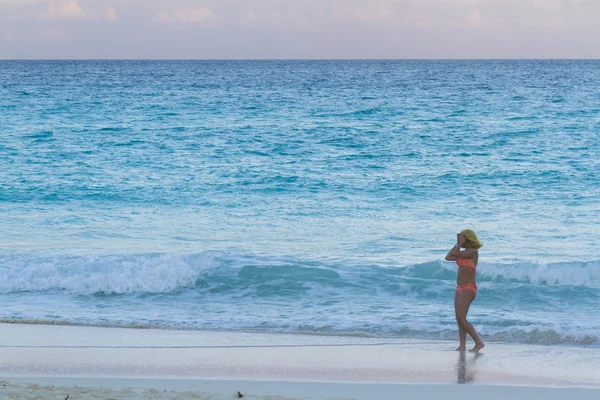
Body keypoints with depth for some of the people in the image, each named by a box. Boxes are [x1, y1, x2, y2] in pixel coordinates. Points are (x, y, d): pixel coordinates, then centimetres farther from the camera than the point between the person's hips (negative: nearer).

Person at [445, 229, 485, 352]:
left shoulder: (473, 251, -12)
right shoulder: (464, 252, 14)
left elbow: (455, 254, -20)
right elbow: (448, 257, 13)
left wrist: (460, 243, -6)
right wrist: (457, 244, 12)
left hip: (468, 288, -9)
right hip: (460, 288, 9)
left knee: (461, 319, -14)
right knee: (460, 319, 5)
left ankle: (479, 342, -9)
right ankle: (462, 346, 5)